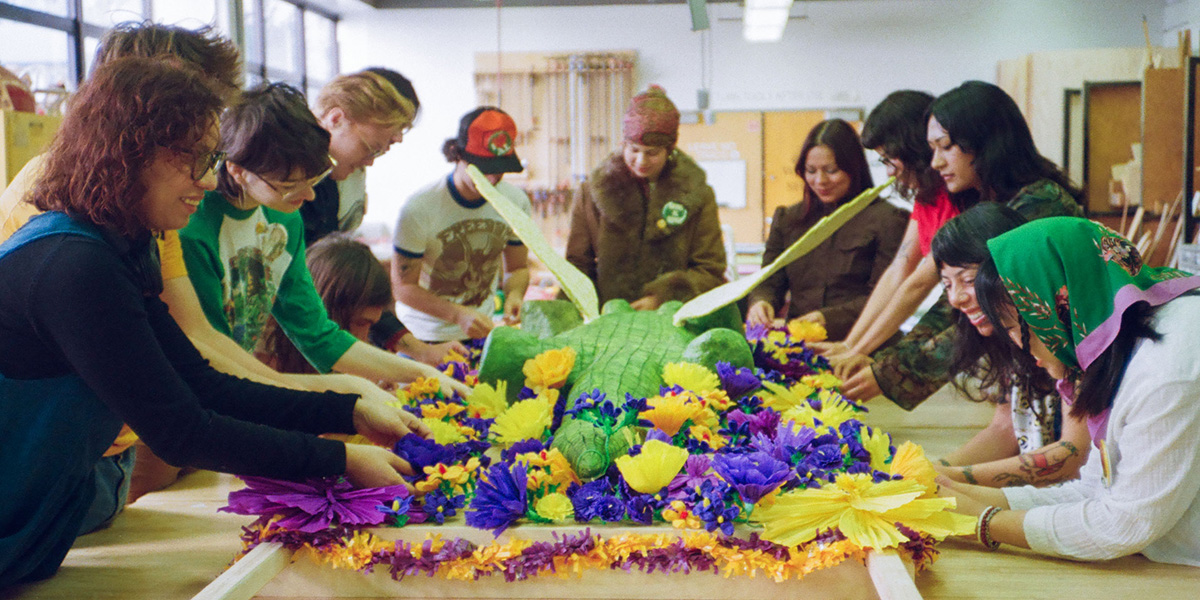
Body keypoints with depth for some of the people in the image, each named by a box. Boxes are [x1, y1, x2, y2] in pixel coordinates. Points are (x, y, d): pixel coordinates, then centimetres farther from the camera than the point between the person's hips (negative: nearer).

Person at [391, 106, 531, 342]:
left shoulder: (516, 201, -9)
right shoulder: (418, 208, -22)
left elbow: (517, 268, 5)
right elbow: (403, 286, -17)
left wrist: (513, 294, -19)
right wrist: (458, 314, -31)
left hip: (481, 332, 4)